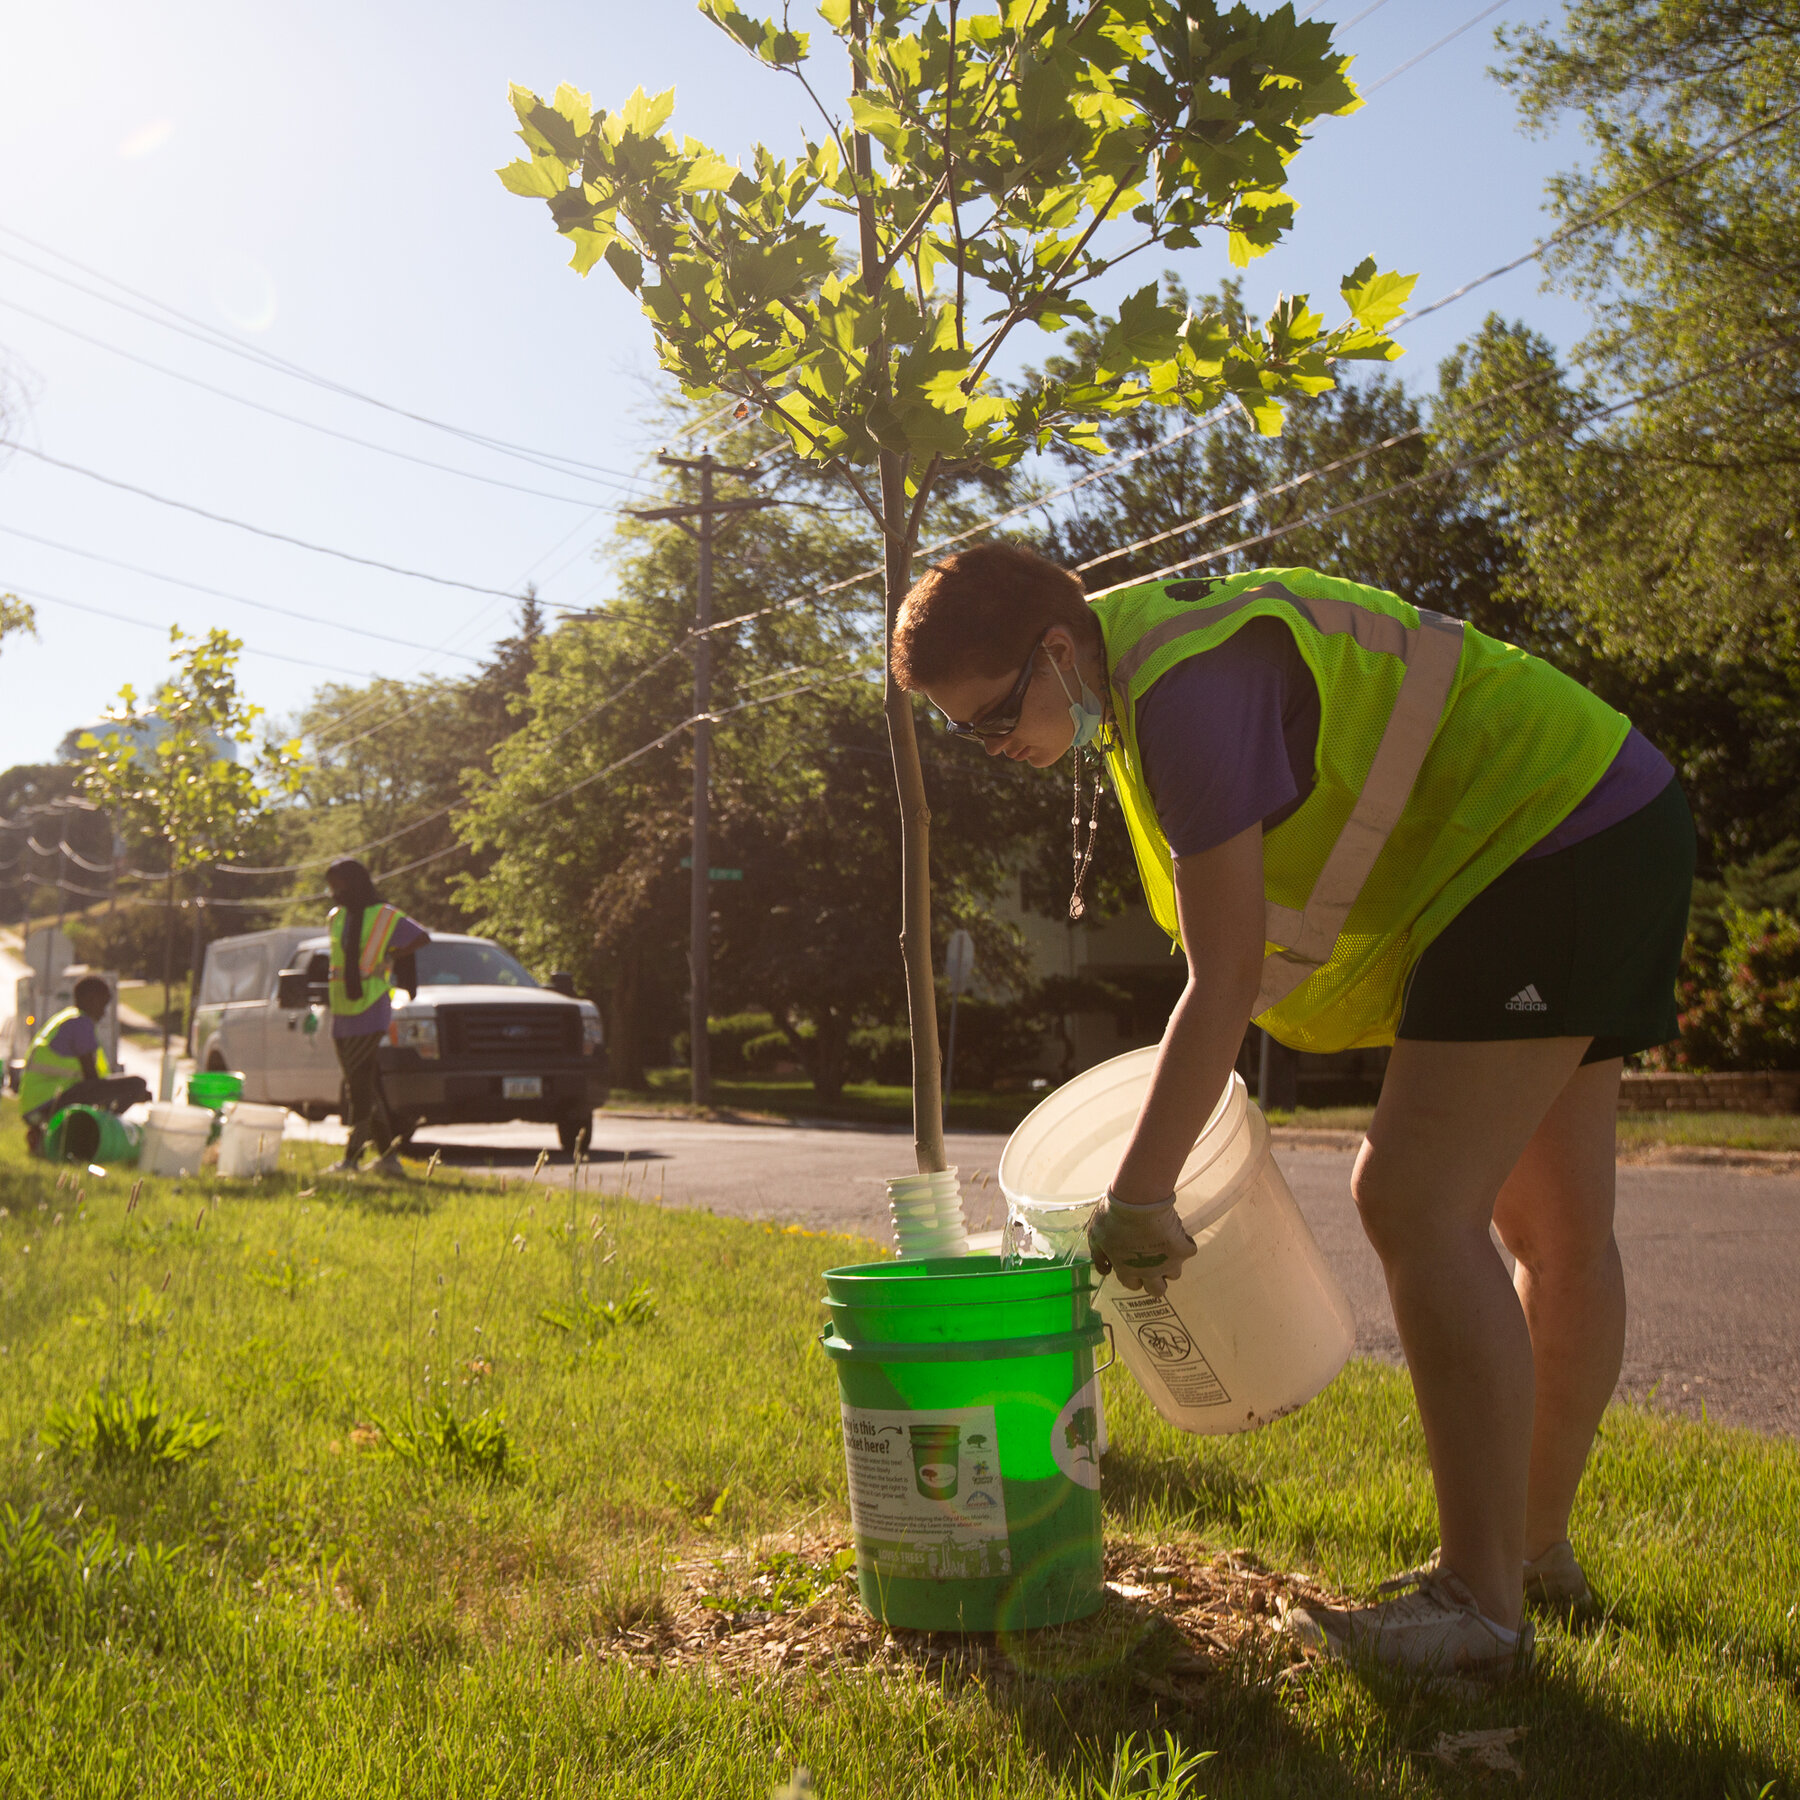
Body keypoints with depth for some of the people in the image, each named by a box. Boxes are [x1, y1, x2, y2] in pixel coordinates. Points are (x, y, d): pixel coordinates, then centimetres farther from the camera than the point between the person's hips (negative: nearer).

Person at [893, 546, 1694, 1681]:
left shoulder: (1185, 683, -24)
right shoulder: (1144, 662, 7)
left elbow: (1227, 976, -27)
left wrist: (1138, 1197, -23)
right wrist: (1190, 1086, 19)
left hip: (1549, 841, -10)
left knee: (1416, 1204, -16)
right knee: (1558, 1232, 14)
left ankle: (1483, 1601, -10)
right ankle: (1540, 1550, 26)